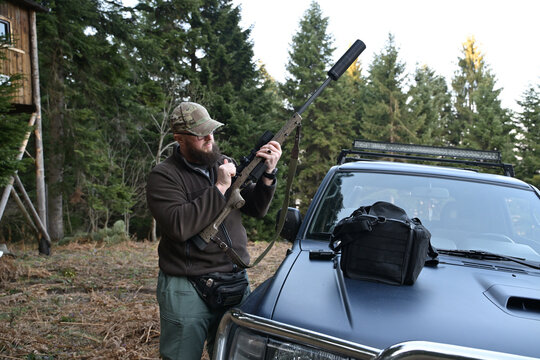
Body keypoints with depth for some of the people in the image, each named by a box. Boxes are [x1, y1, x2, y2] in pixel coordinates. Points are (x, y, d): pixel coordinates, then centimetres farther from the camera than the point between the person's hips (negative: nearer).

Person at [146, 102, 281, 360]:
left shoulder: (224, 163, 8)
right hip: (187, 291, -5)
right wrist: (218, 188, -20)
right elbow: (179, 226, -24)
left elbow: (256, 210, 8)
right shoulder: (163, 176, -9)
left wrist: (267, 174, -9)